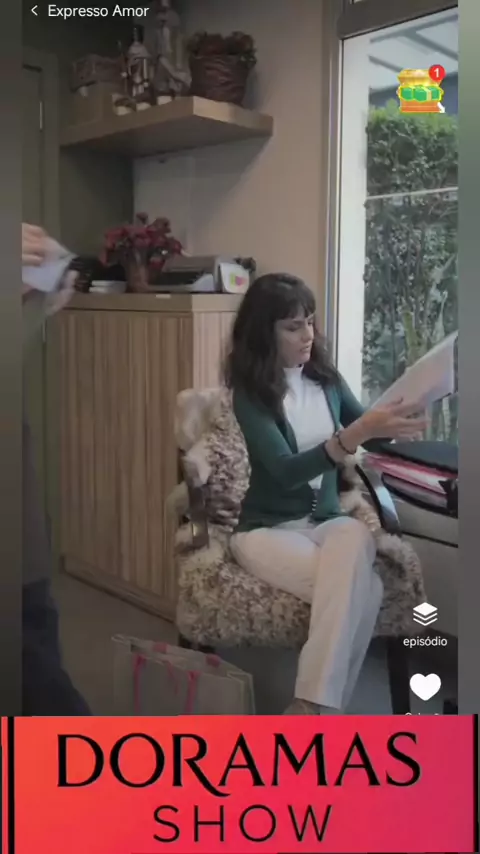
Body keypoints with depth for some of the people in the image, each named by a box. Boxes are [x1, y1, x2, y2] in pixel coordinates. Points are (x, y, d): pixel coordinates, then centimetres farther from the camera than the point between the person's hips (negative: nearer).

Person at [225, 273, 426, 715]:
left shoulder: (326, 377, 5)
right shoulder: (251, 393, -10)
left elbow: (373, 440, 12)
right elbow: (286, 472, -22)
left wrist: (392, 425, -12)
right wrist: (358, 432, -34)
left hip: (326, 519, 4)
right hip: (267, 528, -4)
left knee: (357, 539, -33)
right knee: (363, 589, -29)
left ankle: (312, 708, -27)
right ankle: (322, 710, -16)